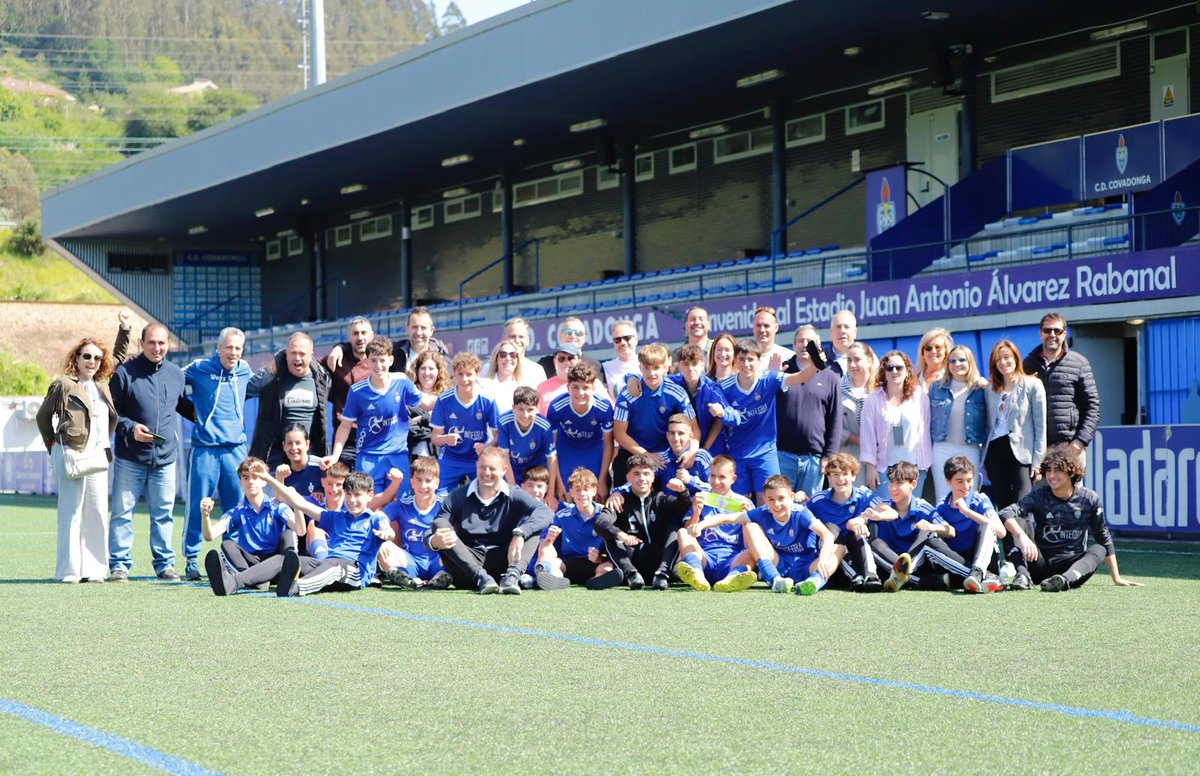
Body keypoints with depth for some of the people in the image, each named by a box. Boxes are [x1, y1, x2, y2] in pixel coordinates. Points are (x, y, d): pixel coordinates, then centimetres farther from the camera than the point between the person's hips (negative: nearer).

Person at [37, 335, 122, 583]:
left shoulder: (103, 385, 17)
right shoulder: (63, 385, 1)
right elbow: (43, 416, 8)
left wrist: (124, 330, 25)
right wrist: (53, 446, 7)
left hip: (97, 457, 6)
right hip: (71, 457, -6)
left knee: (98, 512, 3)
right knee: (71, 512, -5)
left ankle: (93, 569, 8)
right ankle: (68, 570, -1)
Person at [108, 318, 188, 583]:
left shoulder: (176, 374, 11)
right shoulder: (125, 372, -3)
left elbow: (183, 405, 28)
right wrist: (130, 428, -16)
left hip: (166, 458, 3)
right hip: (130, 458, -3)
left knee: (164, 513, 6)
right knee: (123, 511, 0)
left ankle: (165, 563, 13)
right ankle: (119, 564, 6)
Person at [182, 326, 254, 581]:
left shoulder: (245, 371, 11)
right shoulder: (200, 369, 0)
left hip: (236, 447, 4)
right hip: (205, 448, -4)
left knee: (238, 507, 3)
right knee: (198, 505, -3)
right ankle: (191, 559, 4)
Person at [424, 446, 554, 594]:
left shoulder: (514, 496, 4)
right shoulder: (458, 496, 5)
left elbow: (546, 512, -15)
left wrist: (520, 534, -33)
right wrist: (433, 541, -32)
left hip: (500, 564, 0)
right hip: (467, 568, 0)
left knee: (532, 527, -13)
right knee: (439, 523, -20)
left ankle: (512, 575, -38)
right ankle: (481, 577, -37)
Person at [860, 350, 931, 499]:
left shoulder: (920, 397, 2)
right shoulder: (873, 399, -1)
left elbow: (925, 432, 4)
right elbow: (868, 435, 0)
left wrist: (927, 462, 4)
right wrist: (870, 467, -4)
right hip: (884, 467, -1)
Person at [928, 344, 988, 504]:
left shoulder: (980, 389, 3)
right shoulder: (937, 388, 7)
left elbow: (987, 422, 5)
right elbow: (929, 419, 10)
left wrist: (985, 453, 0)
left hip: (970, 450, -1)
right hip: (942, 449, 1)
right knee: (943, 498, 2)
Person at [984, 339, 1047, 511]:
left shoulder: (1032, 385, 2)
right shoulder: (990, 389, 15)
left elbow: (1040, 426, -2)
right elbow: (988, 424, 15)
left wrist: (1037, 461, -8)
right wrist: (986, 461, 10)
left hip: (1020, 452, -5)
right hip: (995, 451, 5)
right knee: (1002, 508, 5)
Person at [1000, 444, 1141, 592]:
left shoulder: (1089, 499, -1)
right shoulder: (1039, 496, -4)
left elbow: (1104, 538, 5)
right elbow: (1005, 513, -20)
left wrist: (1116, 578, 3)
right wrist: (1022, 536, -40)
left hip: (1070, 566, 0)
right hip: (1039, 563, 0)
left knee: (1098, 550, -27)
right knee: (1019, 522, -20)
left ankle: (1065, 579, -54)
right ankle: (1023, 575, -41)